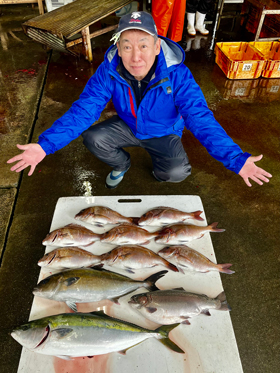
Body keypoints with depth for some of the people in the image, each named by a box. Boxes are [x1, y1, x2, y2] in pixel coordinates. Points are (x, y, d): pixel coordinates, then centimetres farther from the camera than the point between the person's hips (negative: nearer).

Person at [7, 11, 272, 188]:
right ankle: (121, 165, 12)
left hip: (164, 133, -2)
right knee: (92, 138, -22)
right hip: (128, 127, 2)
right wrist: (46, 144, -36)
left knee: (177, 172, -27)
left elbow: (200, 118, -32)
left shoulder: (176, 74, -30)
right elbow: (83, 110, -24)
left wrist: (236, 159, -42)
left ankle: (159, 170, 14)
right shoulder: (109, 71, -23)